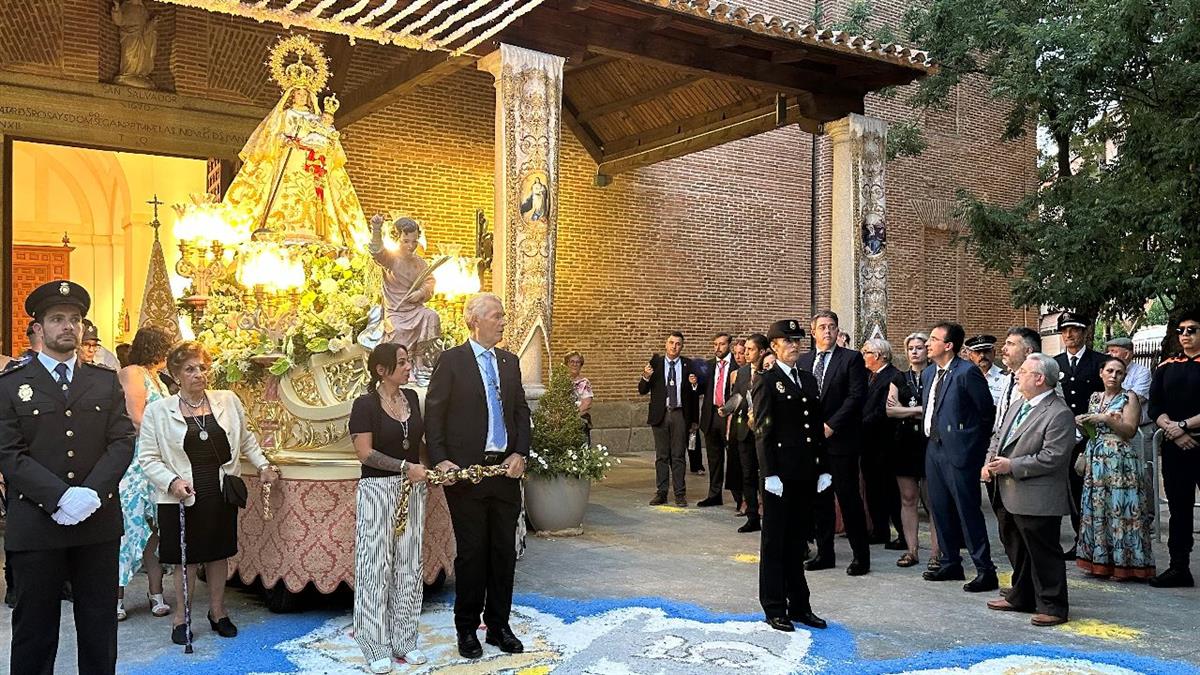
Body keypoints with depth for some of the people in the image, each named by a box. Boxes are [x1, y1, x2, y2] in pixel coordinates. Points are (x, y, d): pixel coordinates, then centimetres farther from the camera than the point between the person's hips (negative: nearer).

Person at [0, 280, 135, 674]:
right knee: (34, 628, 8)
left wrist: (92, 492, -14)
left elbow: (122, 442, 2)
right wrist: (61, 497, -17)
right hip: (35, 526, -2)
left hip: (99, 522, 2)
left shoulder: (106, 382, 10)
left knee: (100, 624, 10)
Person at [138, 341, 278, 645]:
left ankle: (218, 611, 29)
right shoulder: (158, 410, -5)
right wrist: (172, 482, -17)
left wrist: (262, 465, 9)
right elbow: (148, 458, -5)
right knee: (186, 558, 6)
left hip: (222, 494, 3)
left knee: (219, 553, 13)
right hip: (181, 498, -3)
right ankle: (180, 617, 23)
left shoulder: (228, 400, 3)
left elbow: (246, 439, 16)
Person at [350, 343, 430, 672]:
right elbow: (365, 452, -15)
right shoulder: (365, 404, -10)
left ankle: (404, 639, 22)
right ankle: (376, 647, 13)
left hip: (412, 488, 6)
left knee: (408, 565, 10)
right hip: (378, 489, -6)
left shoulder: (411, 397, 7)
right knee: (377, 566, 2)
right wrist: (405, 467, -17)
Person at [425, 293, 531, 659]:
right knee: (472, 553, 3)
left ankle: (498, 625, 23)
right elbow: (433, 414, -5)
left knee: (504, 551, 10)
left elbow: (521, 411, 12)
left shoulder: (510, 361, 12)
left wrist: (520, 453, -2)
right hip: (466, 471, -5)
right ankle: (467, 629, 18)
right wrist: (440, 460, -15)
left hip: (506, 469, 5)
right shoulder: (451, 360, -4)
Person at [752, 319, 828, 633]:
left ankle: (799, 606, 24)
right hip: (780, 473, -6)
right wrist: (770, 474, -15)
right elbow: (763, 430, -11)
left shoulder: (808, 378, 14)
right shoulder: (766, 381, -6)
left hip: (806, 474, 6)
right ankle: (775, 609, 13)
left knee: (798, 541, 14)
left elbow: (819, 426, 14)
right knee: (775, 542, 4)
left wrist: (822, 468, 9)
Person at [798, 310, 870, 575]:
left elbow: (856, 396, -10)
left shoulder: (851, 358, -2)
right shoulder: (803, 361, 12)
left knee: (849, 498, -1)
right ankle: (824, 553, 19)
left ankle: (861, 556, 8)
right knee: (820, 498, 10)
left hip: (841, 439, -5)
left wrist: (830, 425, -14)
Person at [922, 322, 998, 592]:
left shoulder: (967, 372, -14)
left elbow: (987, 410, -9)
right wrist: (935, 433, 13)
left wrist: (977, 442, 0)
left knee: (968, 511, -4)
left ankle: (985, 571, 5)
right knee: (941, 509, 14)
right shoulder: (928, 373, 10)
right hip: (934, 448, 8)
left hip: (959, 451, -8)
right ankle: (951, 564, 27)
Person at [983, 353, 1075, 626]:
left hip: (1037, 499, -9)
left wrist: (1012, 466, -21)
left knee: (1044, 553, 0)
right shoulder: (1018, 407, 14)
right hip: (1009, 497, 9)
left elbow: (1053, 457, -22)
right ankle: (1021, 597, 34)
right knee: (1017, 550, 20)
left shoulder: (1059, 414, -15)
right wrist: (990, 462, 2)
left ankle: (1052, 606, 11)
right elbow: (999, 439, 21)